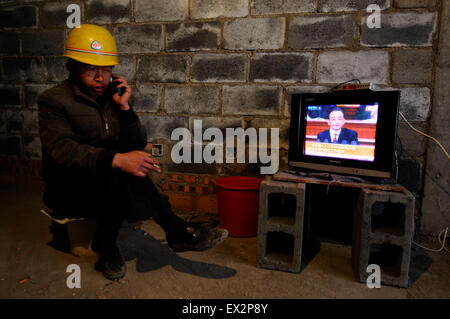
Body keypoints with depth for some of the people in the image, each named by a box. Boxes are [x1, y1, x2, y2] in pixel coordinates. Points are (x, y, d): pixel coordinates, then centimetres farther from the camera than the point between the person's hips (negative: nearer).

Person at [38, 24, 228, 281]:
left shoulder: (112, 96, 7)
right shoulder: (53, 100, -7)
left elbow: (138, 146, 0)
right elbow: (62, 150, -25)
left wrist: (124, 107, -13)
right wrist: (116, 159, -41)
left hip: (109, 183, 5)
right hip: (69, 190, -4)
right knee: (122, 176, -33)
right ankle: (177, 232, -22)